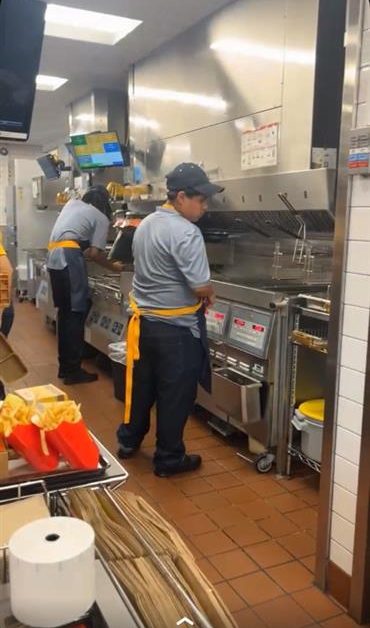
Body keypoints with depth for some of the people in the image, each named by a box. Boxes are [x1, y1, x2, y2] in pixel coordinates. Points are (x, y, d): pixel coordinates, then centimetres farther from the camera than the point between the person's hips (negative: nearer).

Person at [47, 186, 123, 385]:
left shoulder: (72, 203, 23)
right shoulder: (101, 218, 5)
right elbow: (95, 253, -1)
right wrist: (113, 267, 14)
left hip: (53, 257, 7)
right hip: (69, 258, -7)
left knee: (64, 311, 14)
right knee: (76, 312, -3)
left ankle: (64, 365, 20)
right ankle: (73, 370, -1)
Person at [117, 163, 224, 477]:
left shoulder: (145, 225, 6)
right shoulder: (186, 232, -21)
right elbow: (201, 287, -23)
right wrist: (210, 293, 1)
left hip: (144, 320, 8)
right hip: (176, 328, -8)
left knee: (142, 386, 22)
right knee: (175, 395, 7)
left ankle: (128, 440, 37)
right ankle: (169, 458, 20)